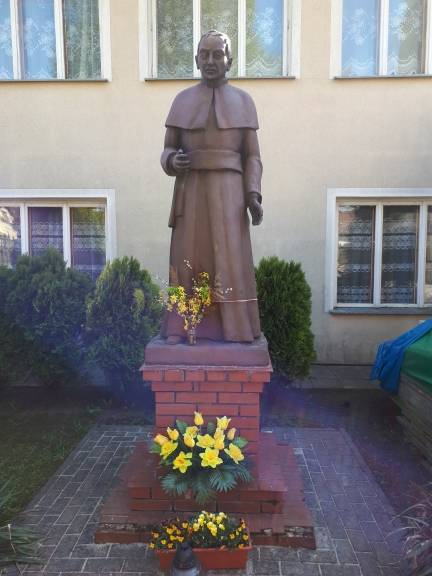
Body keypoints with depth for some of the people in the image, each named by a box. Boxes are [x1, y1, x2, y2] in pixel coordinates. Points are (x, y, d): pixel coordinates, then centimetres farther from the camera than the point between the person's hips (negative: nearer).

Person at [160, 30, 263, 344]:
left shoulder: (244, 101, 10)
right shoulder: (182, 101, 11)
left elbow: (252, 157, 7)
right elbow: (168, 151, 10)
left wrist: (253, 196, -8)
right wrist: (173, 161, -15)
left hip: (228, 191, -1)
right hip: (191, 191, 1)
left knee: (232, 260, -6)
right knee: (187, 258, -3)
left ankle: (235, 331, 2)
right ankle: (180, 327, 7)